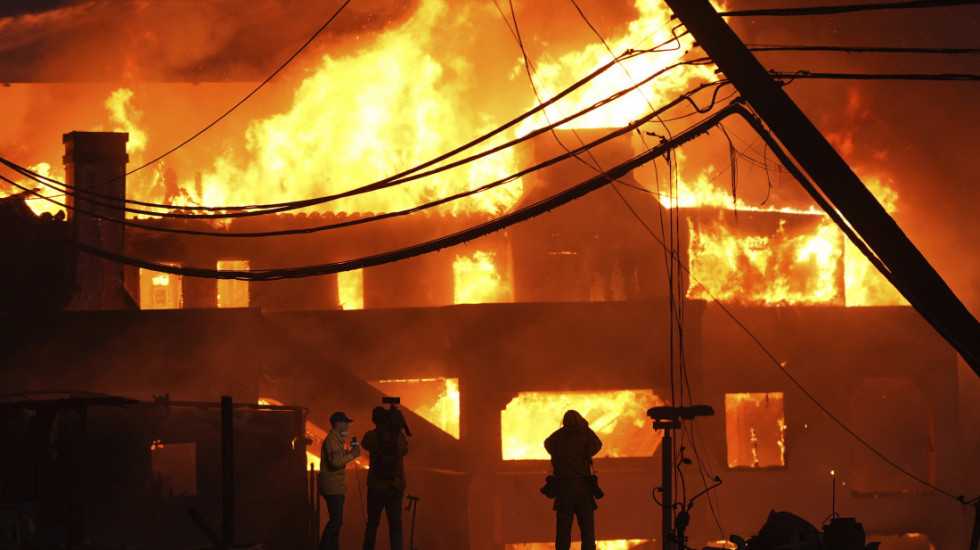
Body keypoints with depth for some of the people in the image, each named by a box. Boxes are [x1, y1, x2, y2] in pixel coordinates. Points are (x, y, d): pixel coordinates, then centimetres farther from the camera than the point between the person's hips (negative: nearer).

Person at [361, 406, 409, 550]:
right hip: (396, 488, 1)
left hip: (376, 488, -1)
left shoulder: (371, 436, -8)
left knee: (372, 523, 10)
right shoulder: (400, 436, -2)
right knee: (395, 524, 2)